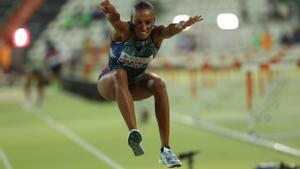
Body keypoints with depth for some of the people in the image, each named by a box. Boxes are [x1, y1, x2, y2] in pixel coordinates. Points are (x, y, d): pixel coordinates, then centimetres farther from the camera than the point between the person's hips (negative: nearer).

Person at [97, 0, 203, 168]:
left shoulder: (156, 35, -18)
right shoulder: (124, 30, -24)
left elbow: (170, 29, -42)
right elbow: (115, 21, -49)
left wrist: (181, 26, -66)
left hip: (135, 85, 3)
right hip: (109, 83, -3)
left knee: (158, 83, -28)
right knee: (120, 74, -36)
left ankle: (166, 149, -30)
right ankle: (133, 132, -54)